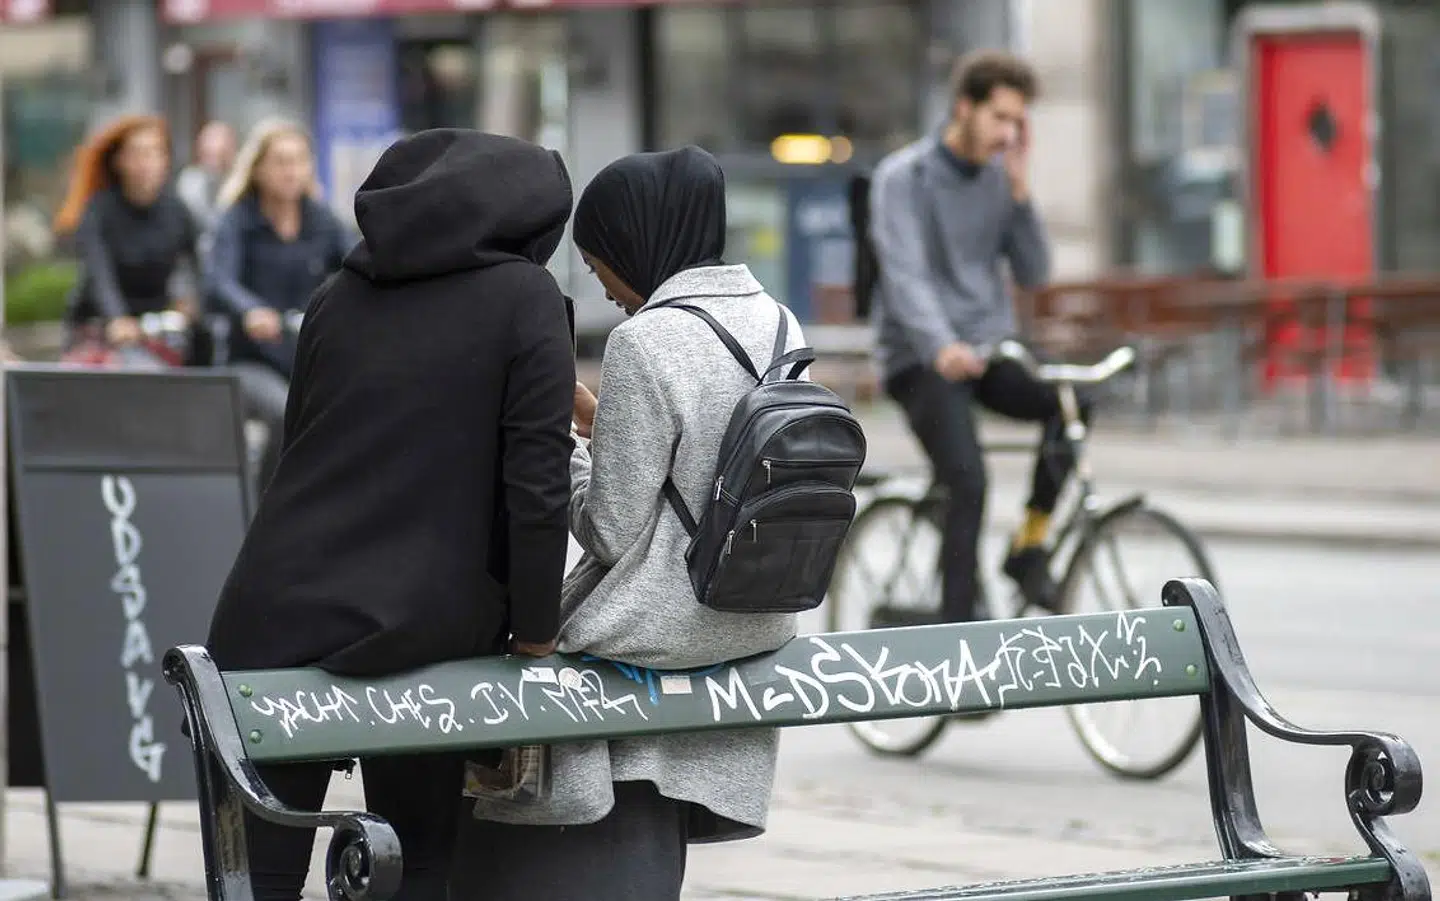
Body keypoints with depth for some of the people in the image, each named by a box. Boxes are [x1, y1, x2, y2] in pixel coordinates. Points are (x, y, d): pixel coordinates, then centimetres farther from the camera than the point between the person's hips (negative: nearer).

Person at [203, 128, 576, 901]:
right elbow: (538, 485, -9)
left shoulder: (342, 293, 13)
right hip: (422, 630, -3)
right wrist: (536, 636, -1)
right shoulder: (525, 300, -2)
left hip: (280, 612, 3)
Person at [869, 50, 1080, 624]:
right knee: (968, 485, -23)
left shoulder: (1000, 177, 8)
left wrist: (1020, 192, -9)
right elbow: (905, 275, -23)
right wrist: (941, 346, -40)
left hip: (990, 348, 6)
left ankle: (1031, 546, -8)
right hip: (923, 360, -6)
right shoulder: (903, 178, -9)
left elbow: (1032, 274, 3)